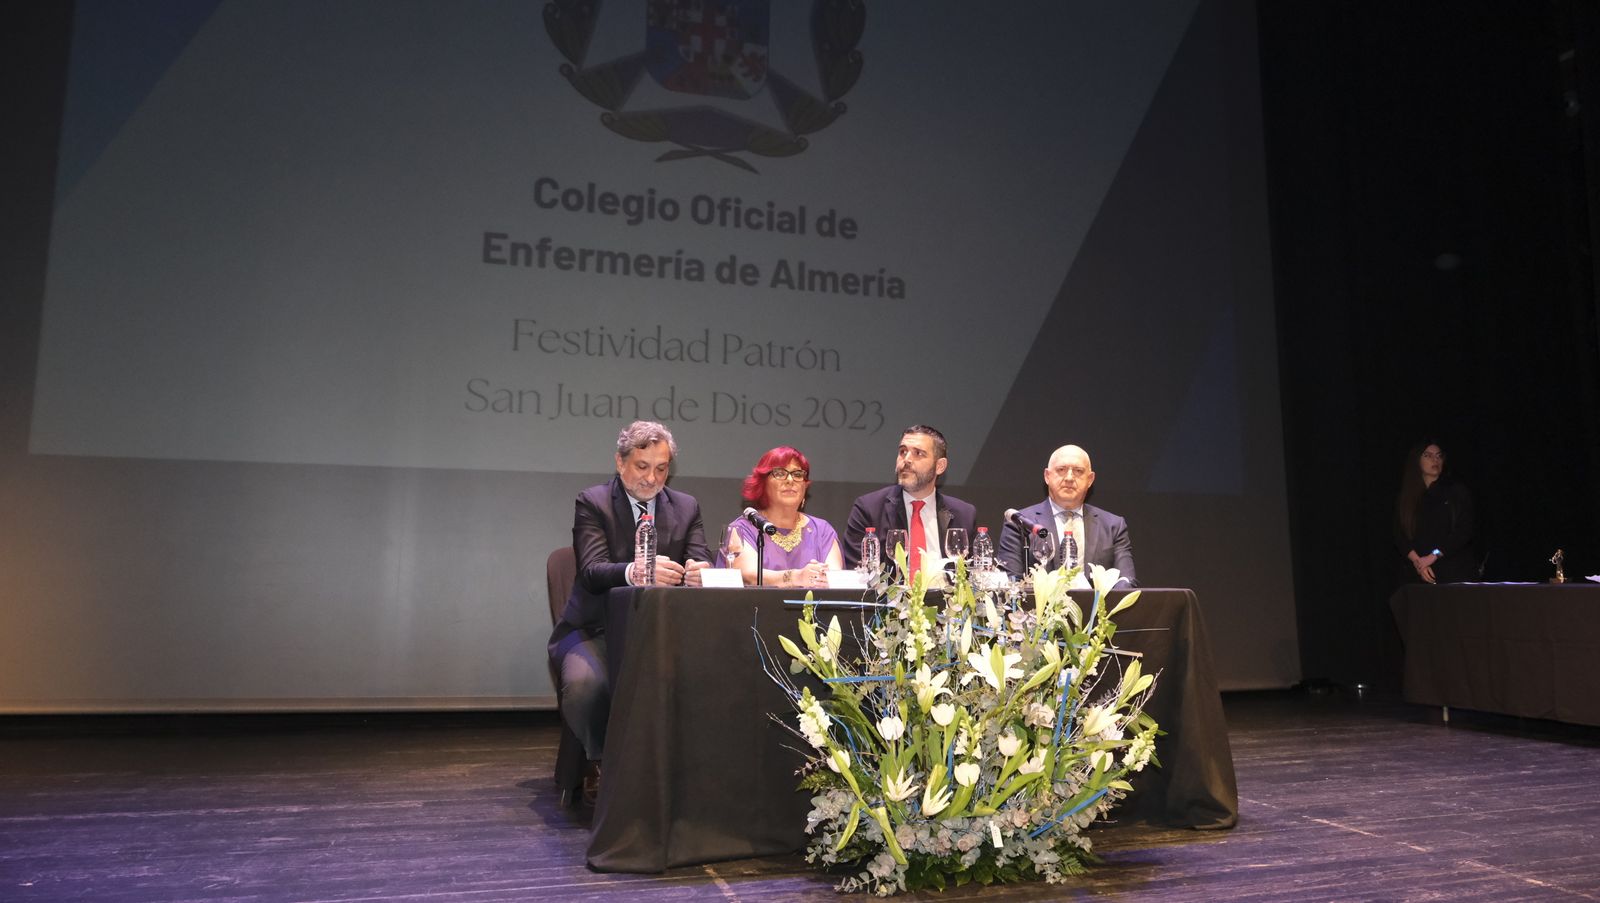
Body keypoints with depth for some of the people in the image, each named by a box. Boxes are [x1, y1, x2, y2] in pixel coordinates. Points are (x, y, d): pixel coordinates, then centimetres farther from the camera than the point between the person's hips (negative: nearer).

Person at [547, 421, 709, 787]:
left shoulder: (686, 507, 9)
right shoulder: (592, 502, -2)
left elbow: (699, 565, -2)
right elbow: (592, 571, -17)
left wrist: (697, 574, -29)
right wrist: (633, 572, -40)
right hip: (596, 629, -2)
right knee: (585, 683, -33)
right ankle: (599, 760, 0)